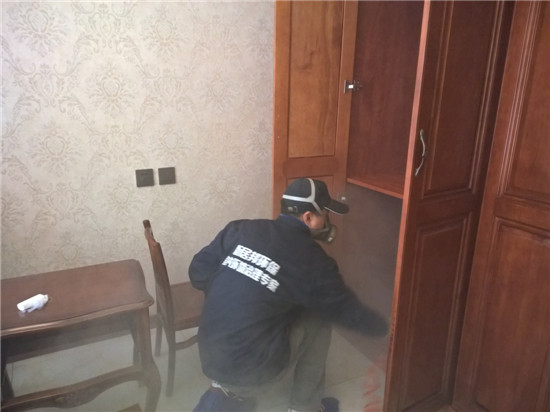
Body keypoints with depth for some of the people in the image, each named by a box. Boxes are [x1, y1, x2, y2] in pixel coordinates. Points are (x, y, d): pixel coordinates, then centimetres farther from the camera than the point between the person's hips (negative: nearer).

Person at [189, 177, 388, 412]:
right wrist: (386, 327, 19)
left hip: (209, 357, 6)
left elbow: (198, 273, 2)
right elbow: (349, 312, 0)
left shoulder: (240, 229, -1)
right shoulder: (312, 261, -11)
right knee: (318, 319, 10)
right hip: (249, 370, -5)